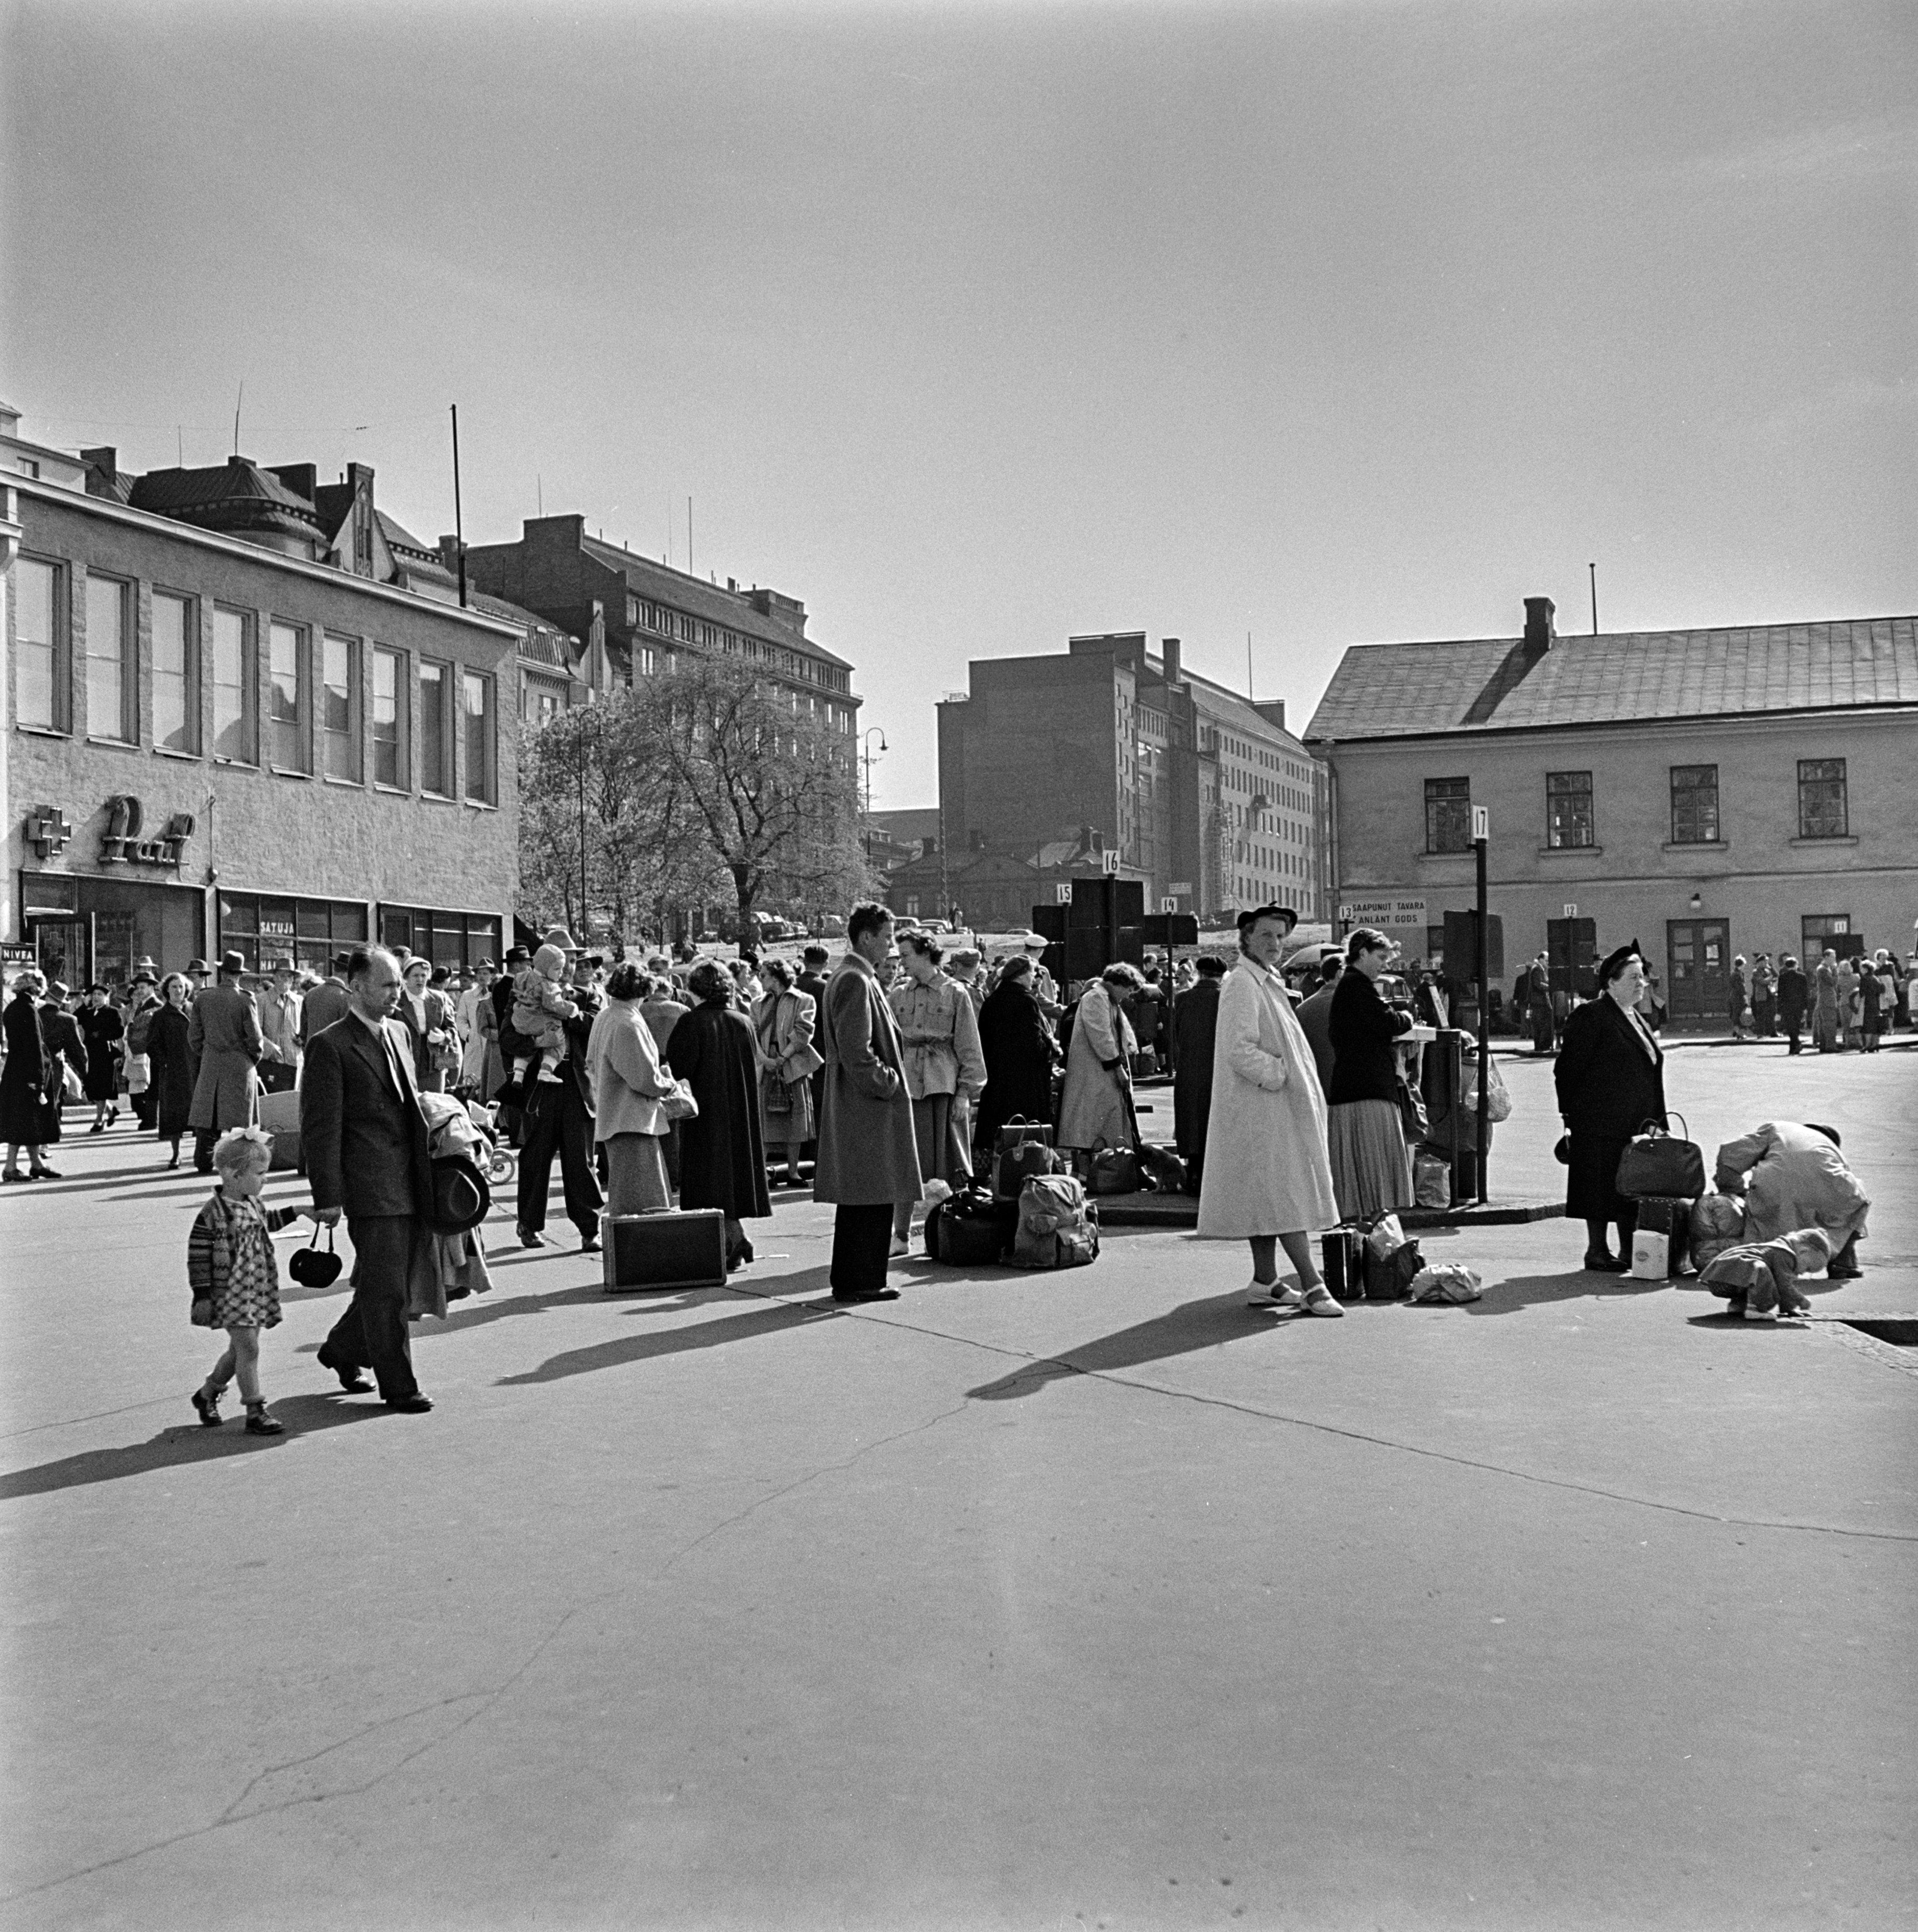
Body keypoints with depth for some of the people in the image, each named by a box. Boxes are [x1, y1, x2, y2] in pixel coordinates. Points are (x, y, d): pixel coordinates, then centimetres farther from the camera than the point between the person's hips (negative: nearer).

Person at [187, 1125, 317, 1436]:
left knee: (239, 1350, 16)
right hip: (230, 1293, -8)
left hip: (258, 1291, 8)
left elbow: (267, 1221, 33)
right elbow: (197, 1257, -13)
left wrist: (298, 1211, 27)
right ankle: (256, 1411, -5)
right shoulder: (212, 1214, -16)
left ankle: (207, 1393, 36)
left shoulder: (254, 1204, 8)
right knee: (248, 1347, -10)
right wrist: (202, 1296, -14)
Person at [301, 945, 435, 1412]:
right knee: (385, 1290, -1)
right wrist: (328, 1196, -14)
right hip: (370, 1186, -8)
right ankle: (397, 1386, 9)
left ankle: (342, 1351, 34)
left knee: (397, 1283, 15)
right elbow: (321, 1127, -11)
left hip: (411, 1182, 8)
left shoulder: (399, 1033, 15)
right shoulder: (330, 1046, -9)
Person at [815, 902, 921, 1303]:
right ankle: (857, 1281, -2)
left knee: (862, 1200, 13)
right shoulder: (854, 982, -16)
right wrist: (886, 1084, -13)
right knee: (867, 1197, -6)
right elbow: (856, 1050, -23)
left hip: (859, 1104, 11)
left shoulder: (855, 978, 16)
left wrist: (887, 1078, 17)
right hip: (865, 1107, -11)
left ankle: (856, 1280, 18)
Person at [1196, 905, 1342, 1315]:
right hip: (1260, 1104, -10)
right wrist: (1278, 1074, -18)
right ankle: (1312, 1287, -10)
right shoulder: (1241, 984, -14)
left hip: (1279, 1106, 10)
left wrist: (1296, 1076, 13)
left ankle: (1266, 1282, 17)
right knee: (1286, 1194, -10)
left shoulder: (1269, 983, 17)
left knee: (1272, 1197, 12)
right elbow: (1239, 1050, -22)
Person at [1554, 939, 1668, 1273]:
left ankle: (1629, 1251, 16)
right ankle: (1597, 1251, 6)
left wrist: (1656, 1121, 18)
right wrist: (1571, 1115, -12)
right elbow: (1568, 1070, -10)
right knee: (1601, 1187, -2)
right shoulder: (1590, 1016, -9)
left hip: (1637, 1124, 8)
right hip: (1601, 1123, -8)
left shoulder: (1636, 1019, 18)